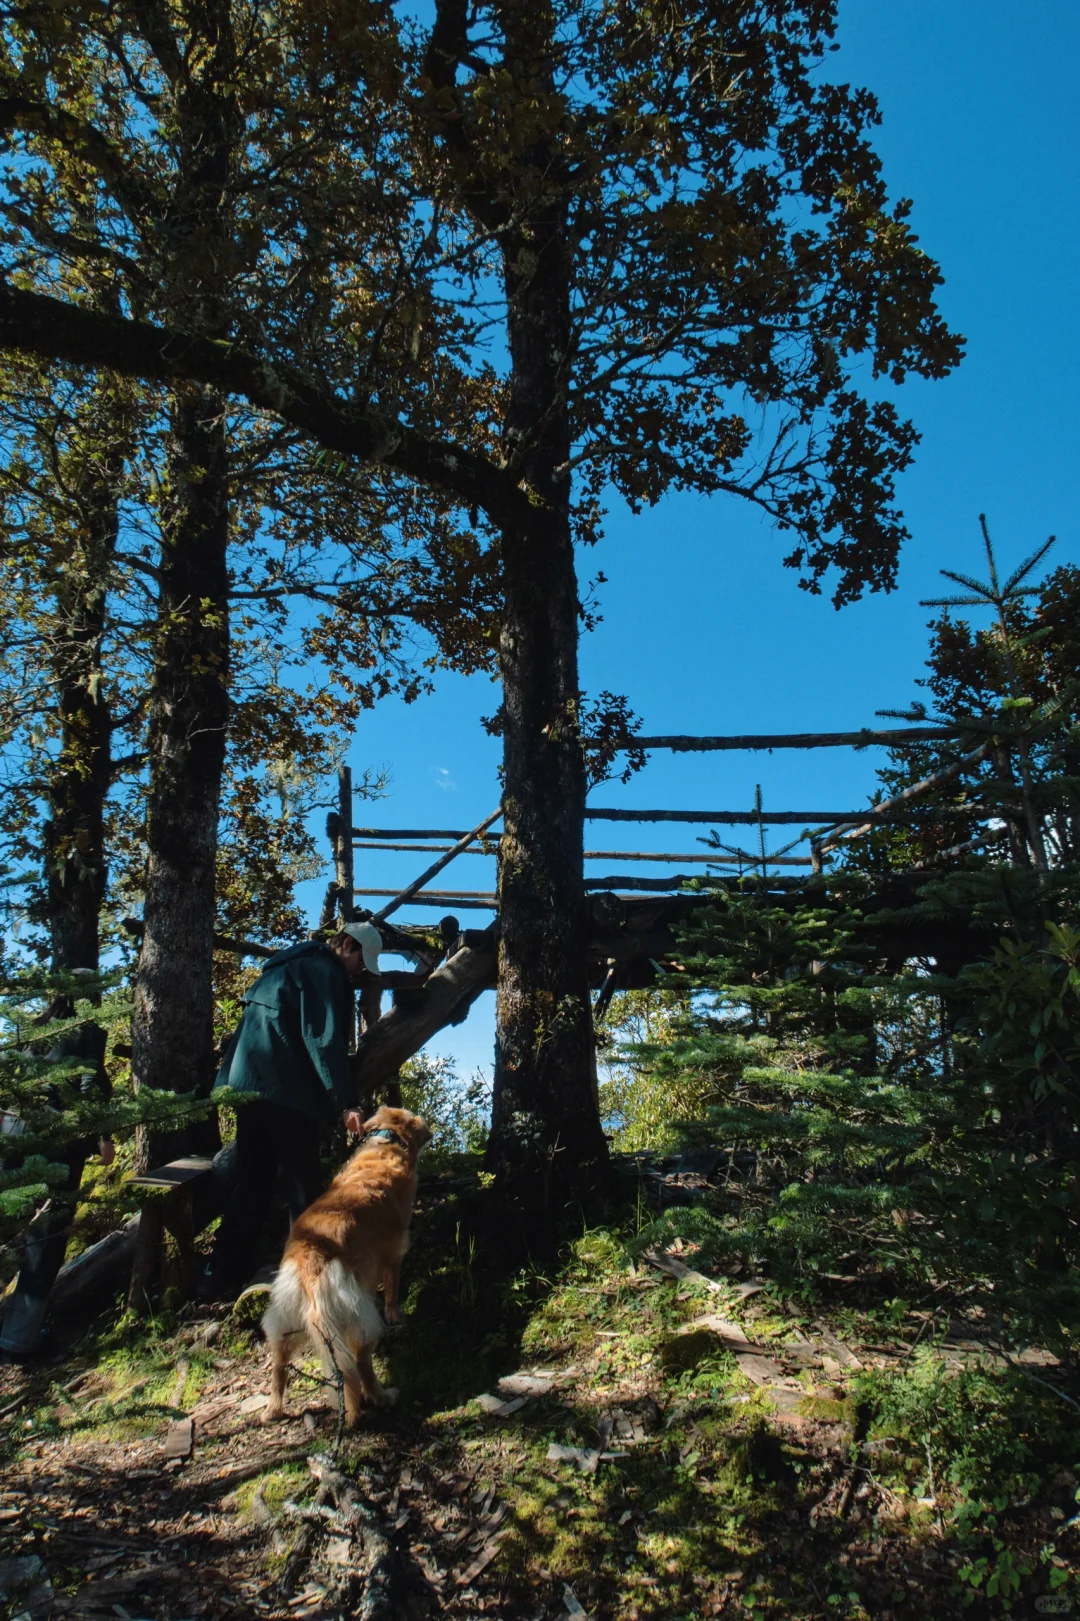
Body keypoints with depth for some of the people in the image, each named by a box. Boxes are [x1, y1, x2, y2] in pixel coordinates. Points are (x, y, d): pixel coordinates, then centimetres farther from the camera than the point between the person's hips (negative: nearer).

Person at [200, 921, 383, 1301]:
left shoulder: (290, 966, 24)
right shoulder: (323, 971, -7)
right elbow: (324, 1040, -17)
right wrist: (345, 1102, -19)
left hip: (250, 1084, 9)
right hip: (284, 1090, -9)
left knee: (250, 1182, 12)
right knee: (304, 1184, -1)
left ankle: (224, 1277, 14)